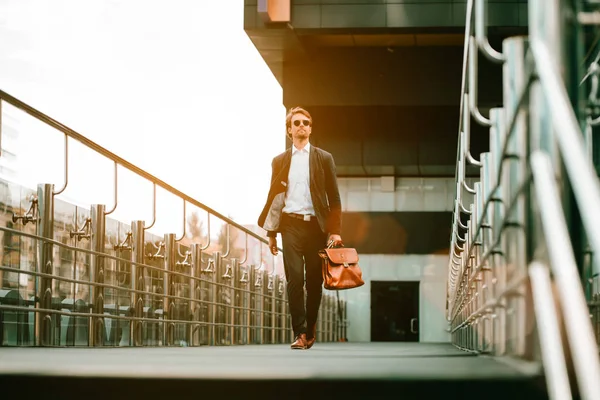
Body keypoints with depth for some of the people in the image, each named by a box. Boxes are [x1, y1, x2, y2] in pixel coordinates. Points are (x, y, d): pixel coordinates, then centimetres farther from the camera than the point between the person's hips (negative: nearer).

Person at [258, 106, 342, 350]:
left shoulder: (324, 158, 8)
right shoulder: (280, 161, 12)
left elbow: (334, 198, 6)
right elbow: (274, 197, 13)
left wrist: (335, 230, -3)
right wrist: (271, 233, 8)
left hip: (316, 226, 0)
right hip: (291, 225, 0)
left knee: (314, 281, 3)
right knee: (294, 279, -11)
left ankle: (310, 330, 18)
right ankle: (299, 333, -11)